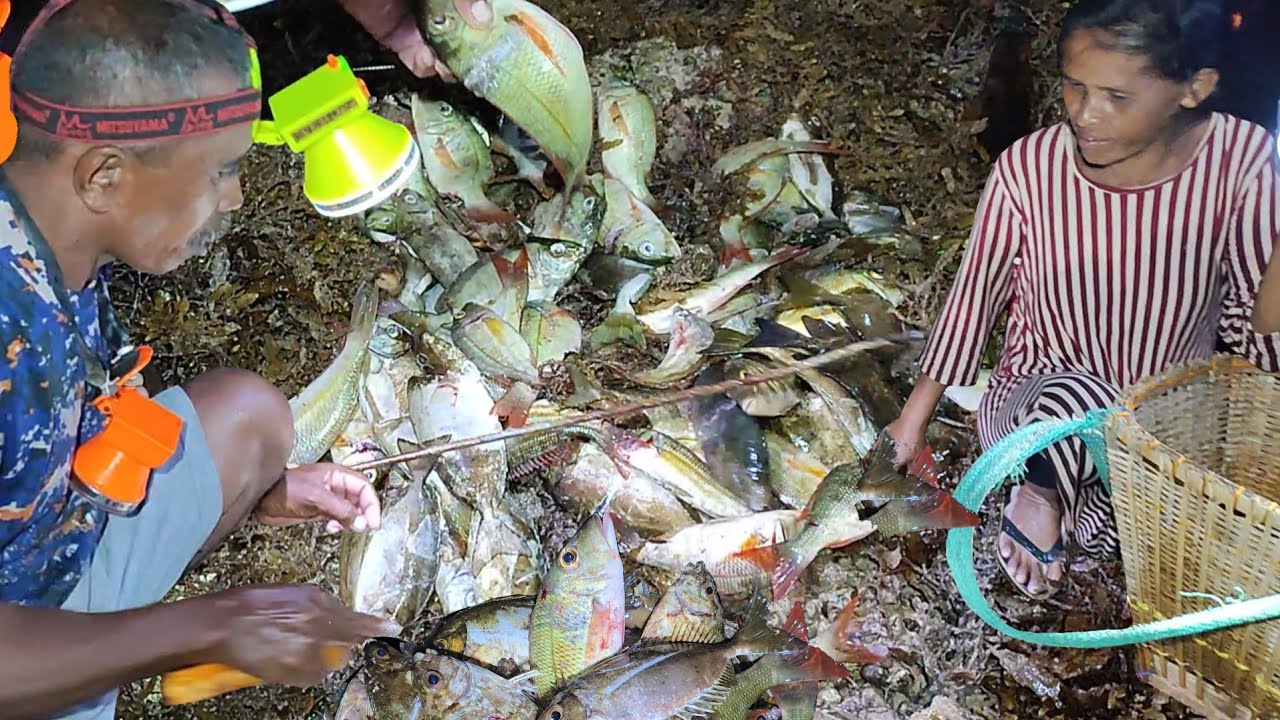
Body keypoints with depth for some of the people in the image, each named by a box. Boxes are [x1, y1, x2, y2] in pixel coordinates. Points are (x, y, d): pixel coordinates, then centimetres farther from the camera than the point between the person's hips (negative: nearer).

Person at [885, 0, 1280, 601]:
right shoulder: (1028, 168, -15)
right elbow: (974, 296, -1)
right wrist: (913, 421, 5)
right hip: (1038, 411, -2)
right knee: (1075, 396, -38)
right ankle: (1039, 491, -6)